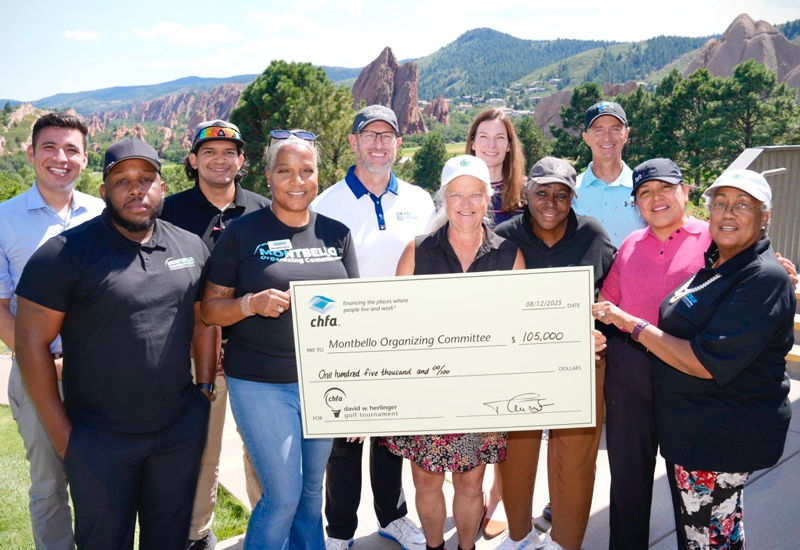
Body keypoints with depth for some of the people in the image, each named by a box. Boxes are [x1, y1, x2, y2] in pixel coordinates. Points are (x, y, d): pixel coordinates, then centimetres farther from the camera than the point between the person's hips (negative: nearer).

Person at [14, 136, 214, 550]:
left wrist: (205, 387, 6)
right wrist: (61, 434, -9)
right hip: (99, 440, -3)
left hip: (181, 430, 4)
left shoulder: (191, 247, 3)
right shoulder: (66, 253, -11)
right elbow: (32, 344, -10)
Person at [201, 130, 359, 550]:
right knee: (284, 494, -1)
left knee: (312, 488, 17)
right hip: (261, 384, -3)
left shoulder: (336, 233, 6)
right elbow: (210, 309, -2)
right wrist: (253, 303, -21)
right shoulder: (243, 232, -4)